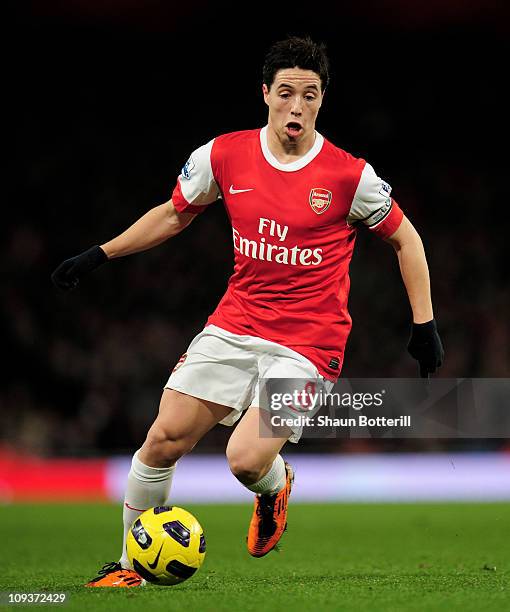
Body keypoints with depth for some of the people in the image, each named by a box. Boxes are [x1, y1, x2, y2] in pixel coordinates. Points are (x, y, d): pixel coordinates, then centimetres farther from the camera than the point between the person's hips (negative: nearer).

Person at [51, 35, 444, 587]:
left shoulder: (349, 175, -9)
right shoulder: (224, 155, -1)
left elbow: (405, 239, 5)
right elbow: (176, 213, 17)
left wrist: (424, 324, 1)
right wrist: (100, 254, 15)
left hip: (307, 344, -3)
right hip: (232, 328, 4)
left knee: (246, 461, -19)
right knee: (163, 441, -5)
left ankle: (275, 487, 20)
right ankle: (131, 563, 15)